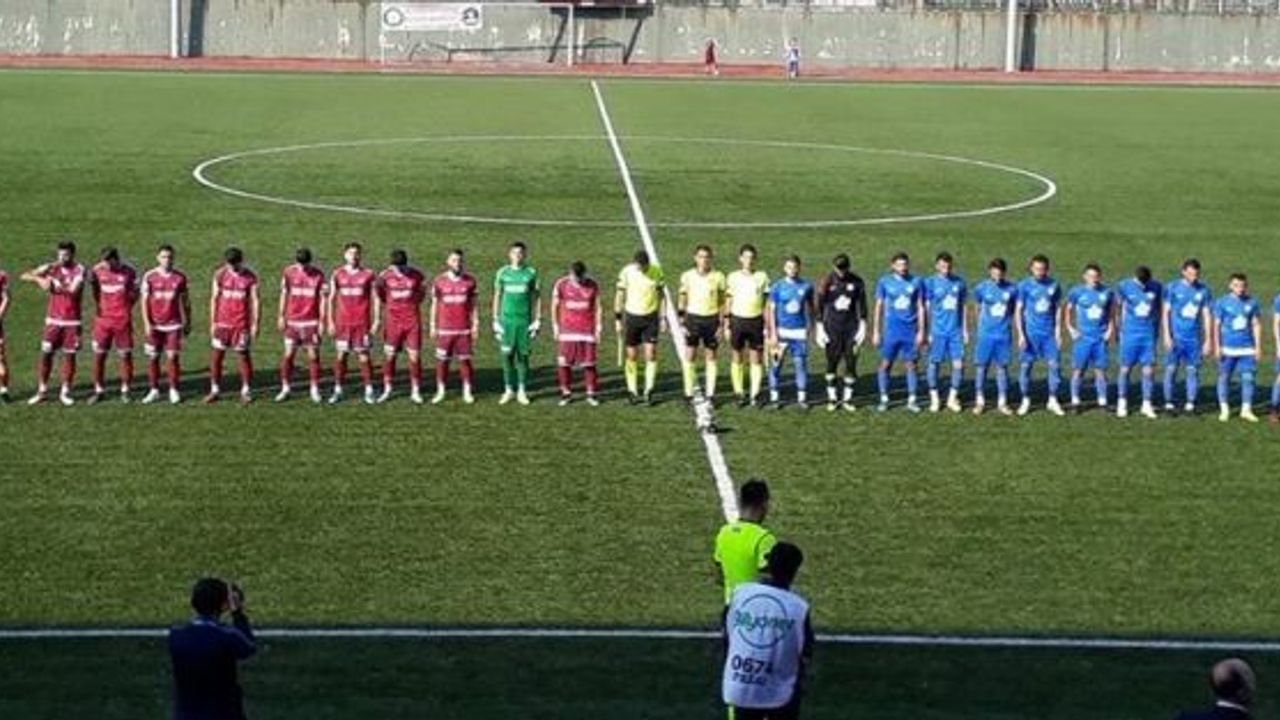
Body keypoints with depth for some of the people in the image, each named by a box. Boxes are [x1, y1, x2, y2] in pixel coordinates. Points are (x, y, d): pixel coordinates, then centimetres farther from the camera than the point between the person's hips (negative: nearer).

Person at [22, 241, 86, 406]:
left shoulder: (79, 270, -7)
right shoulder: (52, 267, 2)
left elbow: (73, 290, -22)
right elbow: (25, 276, -2)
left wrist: (54, 284, -18)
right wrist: (39, 279, -21)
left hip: (72, 320, -2)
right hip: (53, 319, 2)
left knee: (69, 355, 2)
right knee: (46, 353, 1)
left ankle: (65, 392, 12)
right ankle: (42, 390, 11)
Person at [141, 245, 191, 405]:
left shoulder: (180, 277, 2)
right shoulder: (149, 276, -1)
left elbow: (185, 301, 10)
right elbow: (145, 300, 0)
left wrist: (188, 322, 10)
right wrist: (147, 323, -6)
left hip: (174, 324, 0)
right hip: (155, 324, 0)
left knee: (173, 356, -2)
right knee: (153, 357, 3)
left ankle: (174, 391, 7)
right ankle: (154, 390, 12)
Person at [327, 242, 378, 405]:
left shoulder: (368, 275, 2)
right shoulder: (337, 275, 5)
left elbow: (375, 299, 4)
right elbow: (331, 299, 8)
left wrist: (377, 321, -2)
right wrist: (330, 322, 3)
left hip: (362, 322, -1)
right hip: (342, 322, 1)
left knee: (364, 356, -1)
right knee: (340, 355, 1)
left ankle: (369, 391, 4)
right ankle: (338, 390, 8)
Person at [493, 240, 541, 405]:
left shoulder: (531, 273, 3)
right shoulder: (503, 273, 6)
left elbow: (537, 298, 7)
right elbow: (497, 297, 11)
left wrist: (537, 321, 1)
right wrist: (495, 320, 6)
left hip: (525, 320, -1)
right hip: (507, 319, 1)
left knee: (523, 355, 2)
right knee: (507, 355, 1)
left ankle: (522, 391, 10)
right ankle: (509, 390, 10)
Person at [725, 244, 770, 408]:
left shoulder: (762, 277, 3)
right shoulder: (733, 277, 3)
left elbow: (766, 303, 6)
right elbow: (728, 301, 7)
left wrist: (767, 325, 2)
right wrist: (726, 325, 3)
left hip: (756, 320, 0)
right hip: (738, 320, 0)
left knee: (756, 359, -1)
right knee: (738, 358, 4)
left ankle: (755, 393, 4)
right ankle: (739, 393, 11)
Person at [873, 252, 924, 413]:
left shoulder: (916, 282, 2)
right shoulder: (885, 282, 1)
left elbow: (920, 308, 6)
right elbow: (879, 307, 5)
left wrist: (921, 331, 1)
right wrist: (876, 332, 3)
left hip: (910, 332, 1)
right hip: (891, 331, 0)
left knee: (910, 365, 4)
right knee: (885, 364, 0)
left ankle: (911, 401, 11)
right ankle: (884, 399, 11)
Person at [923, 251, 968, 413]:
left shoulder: (959, 282, 6)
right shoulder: (930, 283, -2)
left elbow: (963, 307, 13)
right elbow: (926, 308, 0)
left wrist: (965, 330, 11)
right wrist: (927, 332, -4)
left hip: (956, 331, 2)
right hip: (937, 331, -2)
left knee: (958, 364, -3)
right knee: (934, 363, 4)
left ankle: (952, 398, 13)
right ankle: (934, 398, 18)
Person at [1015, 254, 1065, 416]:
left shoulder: (1053, 285, 5)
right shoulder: (1025, 286, -2)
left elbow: (1057, 309, 12)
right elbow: (1018, 310, -1)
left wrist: (1058, 332, 5)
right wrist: (1021, 334, -8)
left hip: (1049, 333, 2)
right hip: (1030, 333, -2)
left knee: (1053, 365, -3)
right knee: (1025, 366, 1)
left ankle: (1053, 401, 6)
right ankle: (1025, 401, 12)